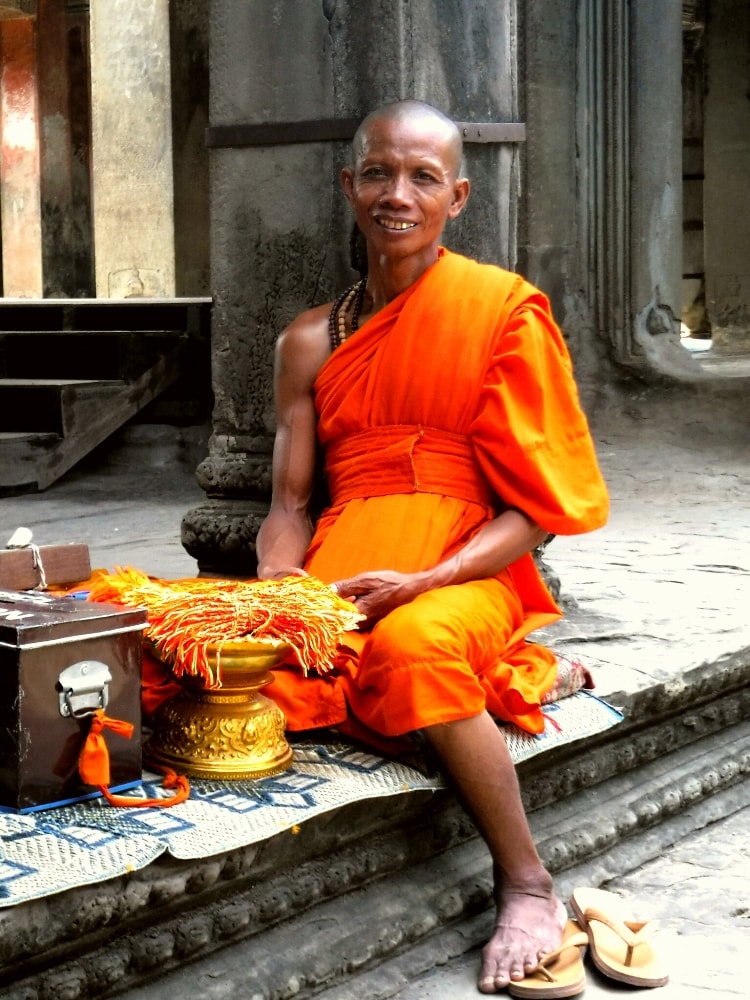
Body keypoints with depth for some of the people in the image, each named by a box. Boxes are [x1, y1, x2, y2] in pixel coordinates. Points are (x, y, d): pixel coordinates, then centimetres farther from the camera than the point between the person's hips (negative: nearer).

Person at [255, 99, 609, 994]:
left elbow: (530, 508, -4)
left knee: (415, 646, -38)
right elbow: (289, 506, 13)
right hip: (339, 573, 5)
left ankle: (528, 887, -18)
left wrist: (425, 583, -18)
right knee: (244, 668, -26)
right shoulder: (311, 341, 14)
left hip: (464, 575, -4)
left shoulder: (503, 311, 1)